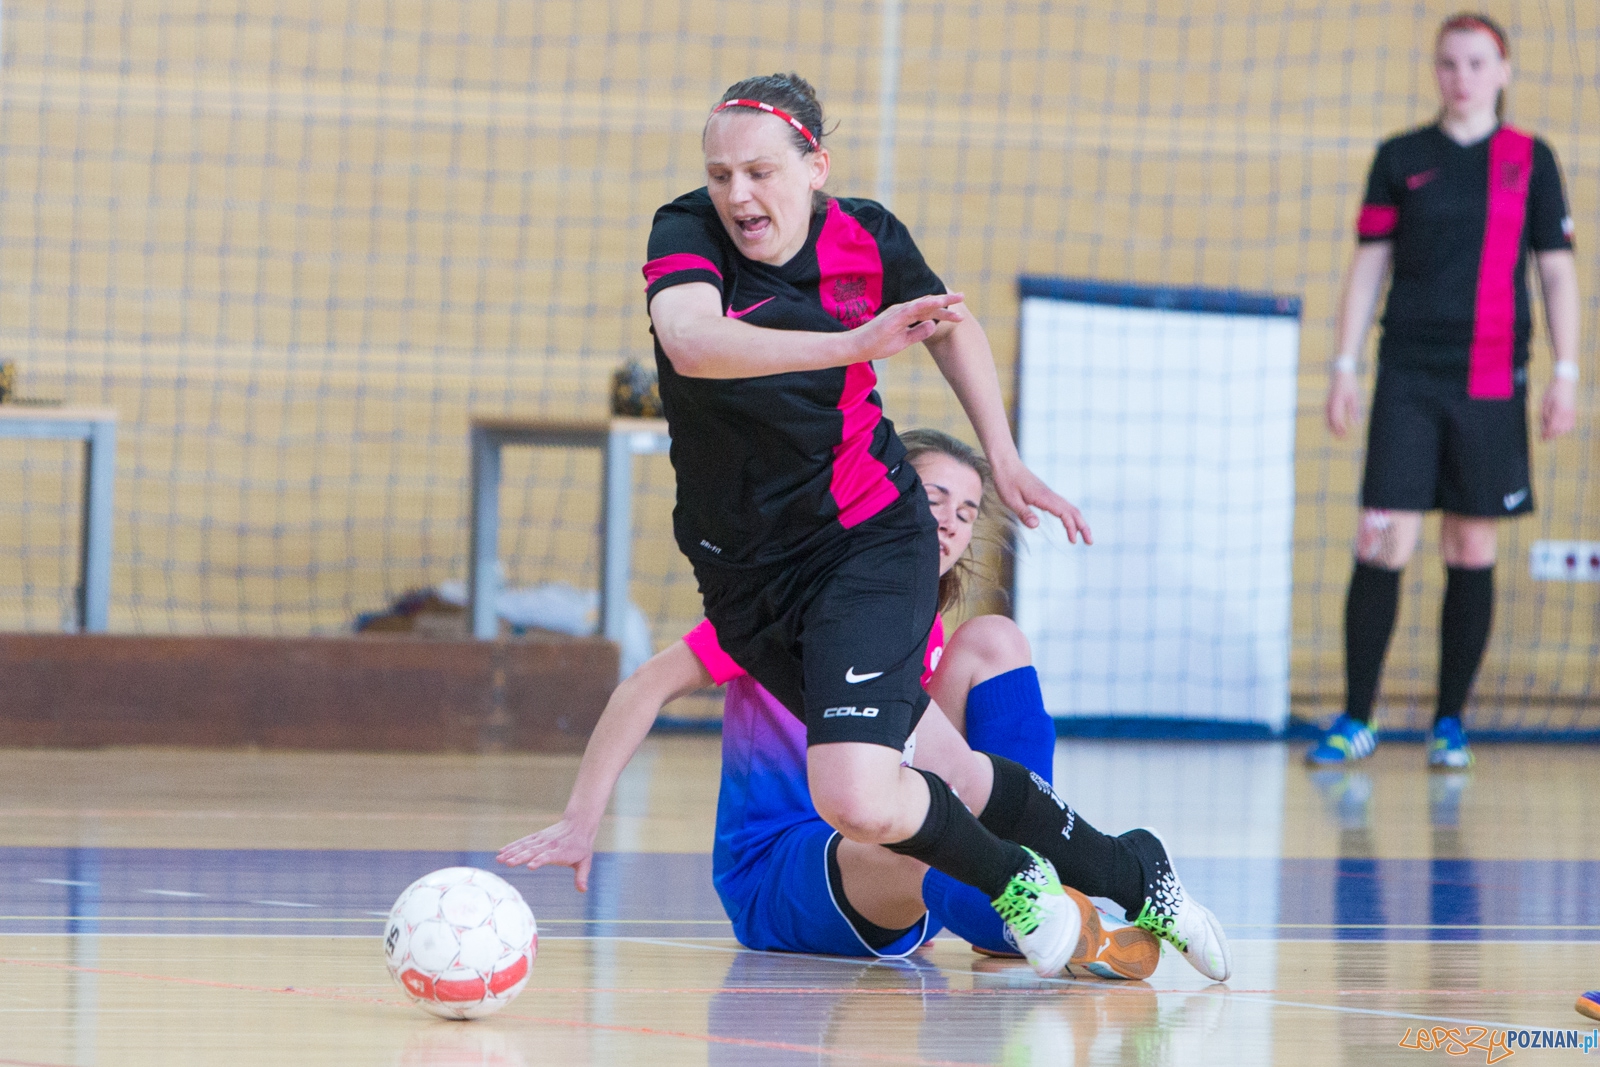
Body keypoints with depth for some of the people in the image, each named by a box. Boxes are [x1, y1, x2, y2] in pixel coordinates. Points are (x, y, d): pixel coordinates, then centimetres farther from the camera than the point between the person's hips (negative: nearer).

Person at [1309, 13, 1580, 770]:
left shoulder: (1531, 160, 6)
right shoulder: (1401, 159, 8)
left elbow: (1557, 274, 7)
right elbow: (1368, 267, 10)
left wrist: (1566, 375, 0)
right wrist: (1344, 365, 4)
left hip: (1491, 380, 0)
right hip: (1408, 374, 0)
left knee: (1472, 550, 3)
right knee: (1383, 543, -7)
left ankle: (1449, 724, 11)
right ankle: (1356, 720, 0)